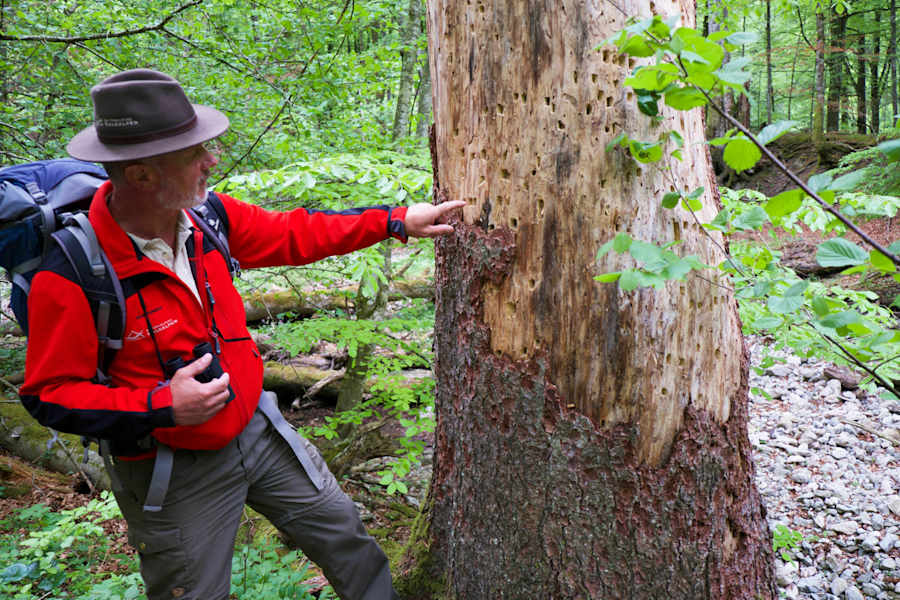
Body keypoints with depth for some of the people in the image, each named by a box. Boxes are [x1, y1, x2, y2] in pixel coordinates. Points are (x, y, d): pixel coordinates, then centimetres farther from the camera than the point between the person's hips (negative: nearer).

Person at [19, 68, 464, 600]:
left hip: (257, 430, 6)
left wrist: (397, 221, 2)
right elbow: (48, 395, -16)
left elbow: (293, 235, 4)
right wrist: (160, 406, -30)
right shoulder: (70, 276, -25)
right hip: (174, 473, -5)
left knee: (344, 533, 18)